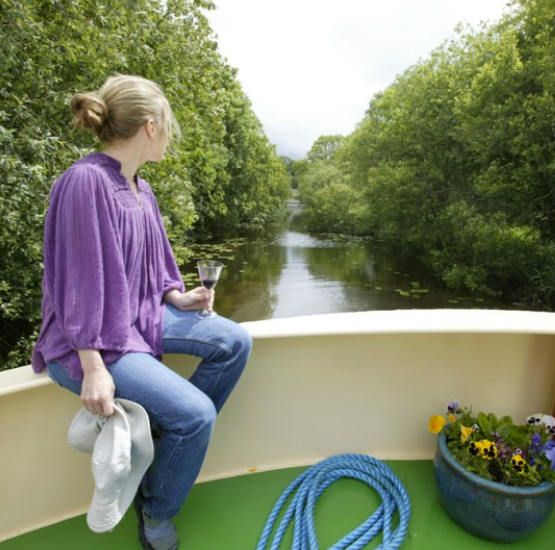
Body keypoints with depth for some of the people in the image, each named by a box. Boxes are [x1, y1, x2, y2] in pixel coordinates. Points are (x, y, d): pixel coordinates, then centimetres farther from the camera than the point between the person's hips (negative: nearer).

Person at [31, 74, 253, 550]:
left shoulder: (141, 189, 6)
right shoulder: (85, 181, -20)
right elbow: (79, 281, -22)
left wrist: (178, 297, -2)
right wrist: (93, 368, -21)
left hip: (143, 315, 9)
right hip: (94, 338, -8)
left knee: (234, 342, -2)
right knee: (196, 412, -18)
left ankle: (172, 437, 15)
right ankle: (155, 512, 13)